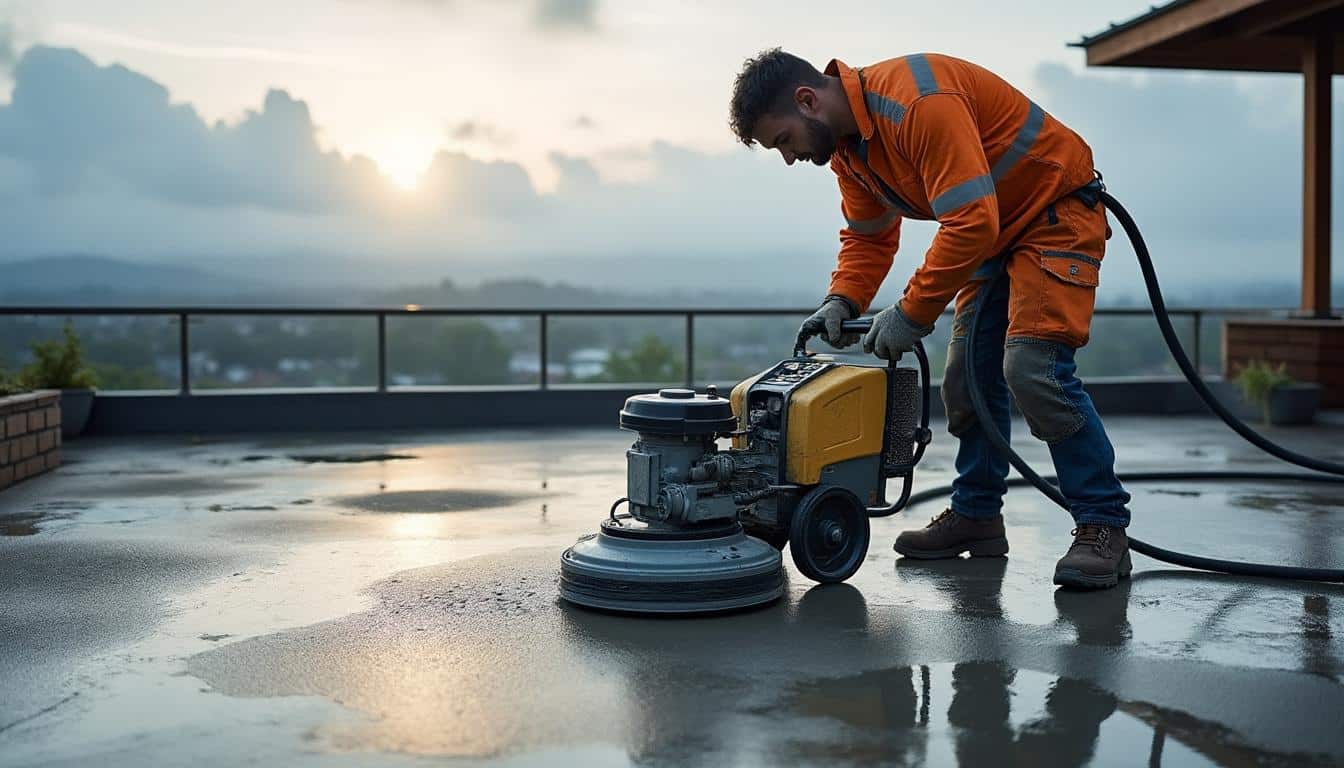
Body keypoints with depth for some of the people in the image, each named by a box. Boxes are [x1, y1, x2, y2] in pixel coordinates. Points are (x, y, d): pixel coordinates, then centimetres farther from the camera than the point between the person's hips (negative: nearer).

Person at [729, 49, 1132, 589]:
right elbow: (868, 238, 10)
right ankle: (976, 516, 20)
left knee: (1033, 369, -21)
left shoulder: (917, 103, -31)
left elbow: (971, 222, -35)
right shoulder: (846, 143, 0)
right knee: (968, 376, 7)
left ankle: (1104, 528, -11)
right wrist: (842, 302, -8)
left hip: (1057, 212, -9)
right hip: (993, 232, 9)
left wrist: (912, 313, -29)